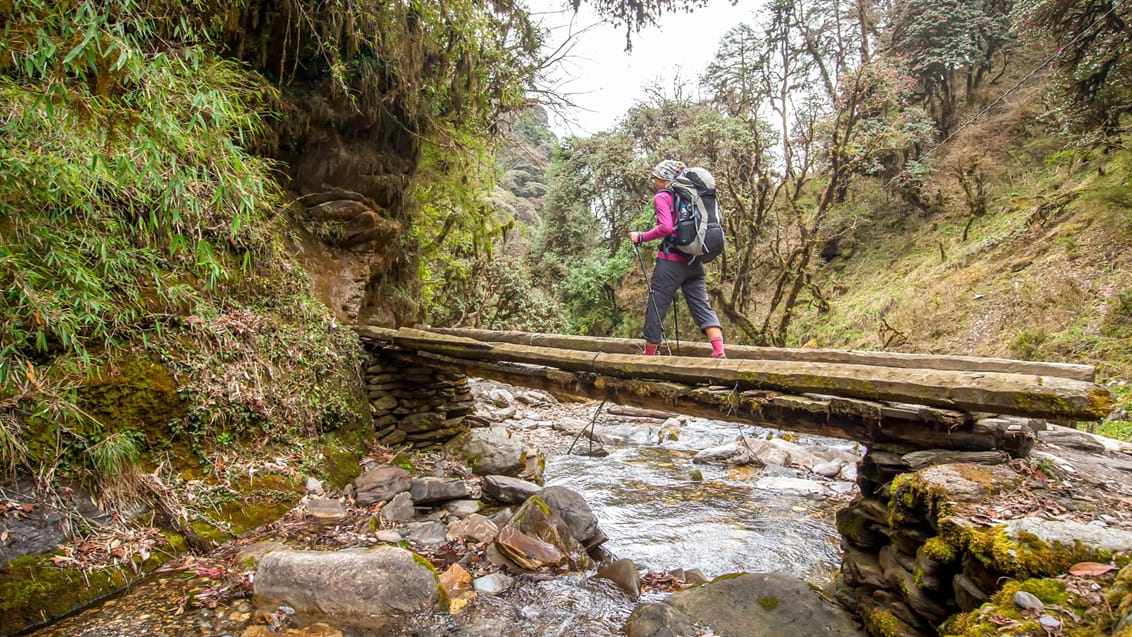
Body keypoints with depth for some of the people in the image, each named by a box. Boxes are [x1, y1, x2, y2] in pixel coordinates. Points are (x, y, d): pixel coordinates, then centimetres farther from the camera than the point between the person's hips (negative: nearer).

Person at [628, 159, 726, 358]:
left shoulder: (662, 197, -4)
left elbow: (666, 227, -18)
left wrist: (641, 237, -8)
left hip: (671, 261, -6)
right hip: (694, 262, 7)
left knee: (656, 308, 5)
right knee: (702, 306, 4)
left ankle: (648, 355, 16)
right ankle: (719, 352, -11)